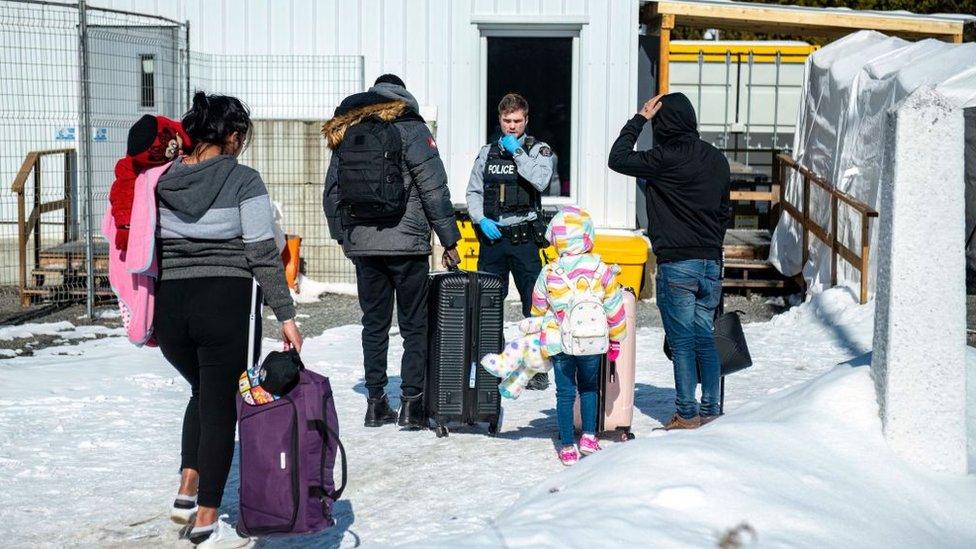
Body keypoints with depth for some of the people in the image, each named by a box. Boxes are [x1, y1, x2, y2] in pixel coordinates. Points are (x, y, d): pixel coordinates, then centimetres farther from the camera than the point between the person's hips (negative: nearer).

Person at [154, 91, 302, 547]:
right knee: (220, 406, 5)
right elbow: (263, 254, -8)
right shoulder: (243, 180, -5)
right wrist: (285, 314, -4)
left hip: (168, 305, 5)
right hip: (224, 304, -4)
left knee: (203, 391, 27)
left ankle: (187, 491, 16)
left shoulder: (162, 180, 7)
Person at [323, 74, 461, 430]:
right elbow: (434, 189, -8)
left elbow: (331, 193, 13)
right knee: (414, 326, 3)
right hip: (406, 243, -4)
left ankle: (376, 403, 12)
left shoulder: (344, 132, 10)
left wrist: (342, 237, 23)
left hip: (361, 244, 4)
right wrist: (449, 240, -3)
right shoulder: (410, 128, -5)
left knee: (374, 324, 12)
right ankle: (411, 404, 0)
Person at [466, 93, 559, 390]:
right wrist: (481, 220, -3)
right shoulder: (488, 151, 13)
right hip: (491, 237, 3)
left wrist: (517, 152, -12)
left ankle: (537, 369, 3)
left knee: (534, 305, -3)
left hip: (524, 239, -3)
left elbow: (541, 181, -16)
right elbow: (473, 192, 13)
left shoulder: (539, 150, 3)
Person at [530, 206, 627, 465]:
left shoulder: (548, 273, -6)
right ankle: (589, 437, 17)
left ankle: (567, 447, 12)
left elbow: (538, 309, 7)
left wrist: (541, 338, 25)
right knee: (589, 388, 21)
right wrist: (616, 340, 12)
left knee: (565, 393, 9)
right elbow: (615, 309, -2)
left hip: (558, 344, 0)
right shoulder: (601, 270, -8)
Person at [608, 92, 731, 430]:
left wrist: (639, 119, 3)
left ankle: (687, 415, 3)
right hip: (711, 263, 6)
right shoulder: (717, 159, 9)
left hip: (677, 265, -6)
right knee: (705, 339, 12)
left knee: (682, 342, 0)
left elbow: (617, 159, -4)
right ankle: (710, 412, 14)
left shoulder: (666, 158, -14)